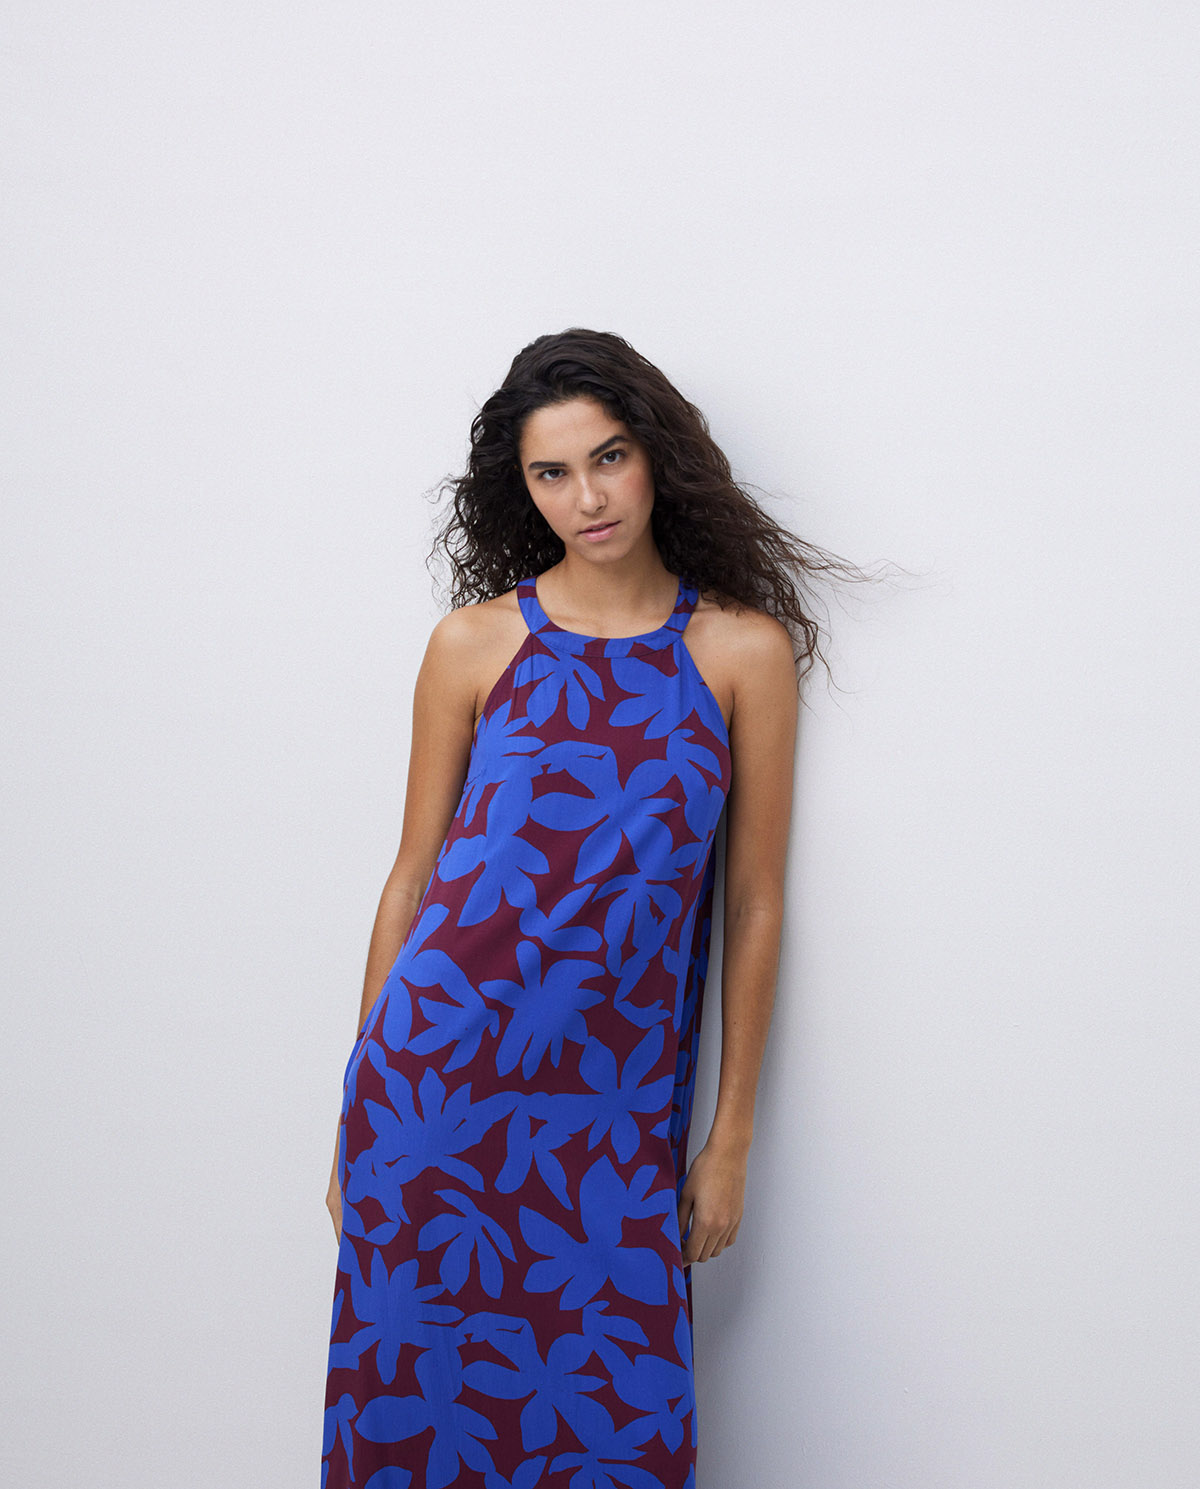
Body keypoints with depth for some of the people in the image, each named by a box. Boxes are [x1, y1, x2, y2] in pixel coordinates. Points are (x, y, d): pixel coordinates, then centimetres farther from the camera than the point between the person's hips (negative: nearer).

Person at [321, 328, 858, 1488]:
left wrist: (731, 1137, 4)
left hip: (616, 1109, 0)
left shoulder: (745, 651, 1)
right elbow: (412, 878, 6)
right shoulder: (475, 642, 2)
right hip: (439, 1075, 0)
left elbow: (754, 905, 4)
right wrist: (361, 1117, 6)